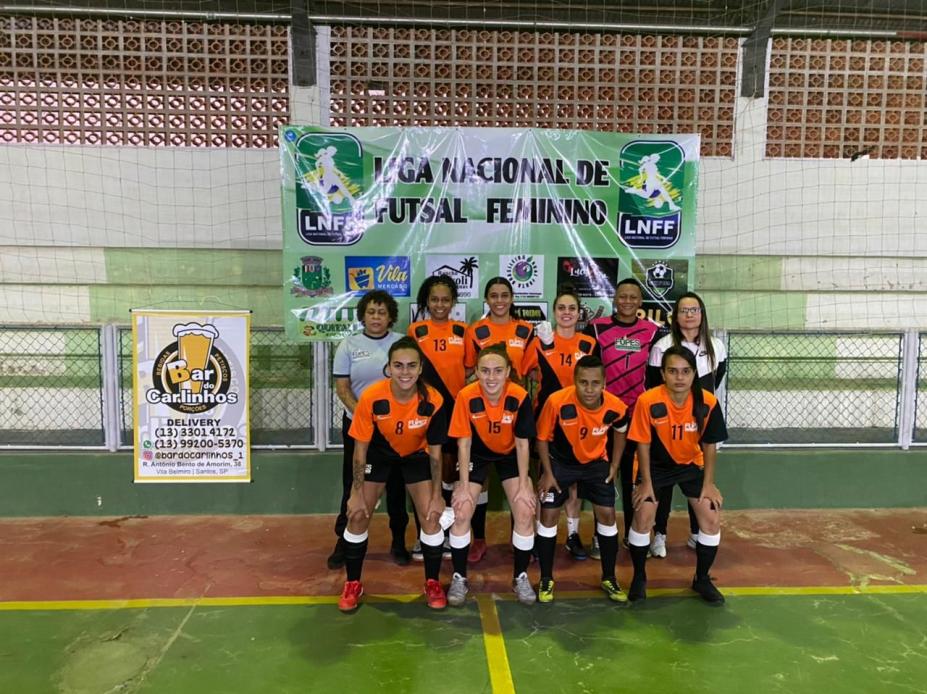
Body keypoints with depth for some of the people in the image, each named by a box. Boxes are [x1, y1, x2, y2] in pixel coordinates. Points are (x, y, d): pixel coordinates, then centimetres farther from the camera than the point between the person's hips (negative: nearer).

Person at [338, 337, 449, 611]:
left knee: (431, 516, -7)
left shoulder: (433, 401, -29)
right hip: (378, 454, 0)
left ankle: (432, 583, 17)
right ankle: (353, 583, 20)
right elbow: (360, 448, -18)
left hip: (416, 456, 1)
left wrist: (436, 495, -10)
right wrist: (357, 493, -14)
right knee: (358, 515, -3)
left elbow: (435, 452, -14)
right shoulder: (371, 397, -32)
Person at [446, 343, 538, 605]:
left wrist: (524, 486, -14)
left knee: (525, 512, -10)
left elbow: (522, 443, -16)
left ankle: (521, 577, 12)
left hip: (510, 455, 0)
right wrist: (464, 485, -17)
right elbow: (464, 442, -18)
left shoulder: (520, 397, -27)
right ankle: (459, 578, 10)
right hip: (477, 454, 0)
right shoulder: (466, 396, -28)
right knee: (461, 513, -11)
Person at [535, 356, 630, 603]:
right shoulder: (557, 401, -34)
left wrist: (614, 466, 1)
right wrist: (548, 473, -14)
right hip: (560, 461, -2)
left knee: (607, 515, 3)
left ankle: (609, 578, 23)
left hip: (596, 462, 2)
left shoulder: (616, 407, -25)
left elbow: (619, 432, 2)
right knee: (549, 514, -3)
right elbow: (542, 437, -16)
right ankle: (546, 580, 15)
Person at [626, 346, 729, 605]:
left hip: (692, 465, 2)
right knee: (643, 517, -11)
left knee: (712, 519, -4)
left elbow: (710, 446, -8)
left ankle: (702, 579, 20)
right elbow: (643, 445, -16)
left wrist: (708, 483, -6)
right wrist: (646, 483, -12)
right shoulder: (648, 401, -29)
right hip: (656, 465, -2)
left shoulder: (708, 402, -22)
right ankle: (639, 577, 13)